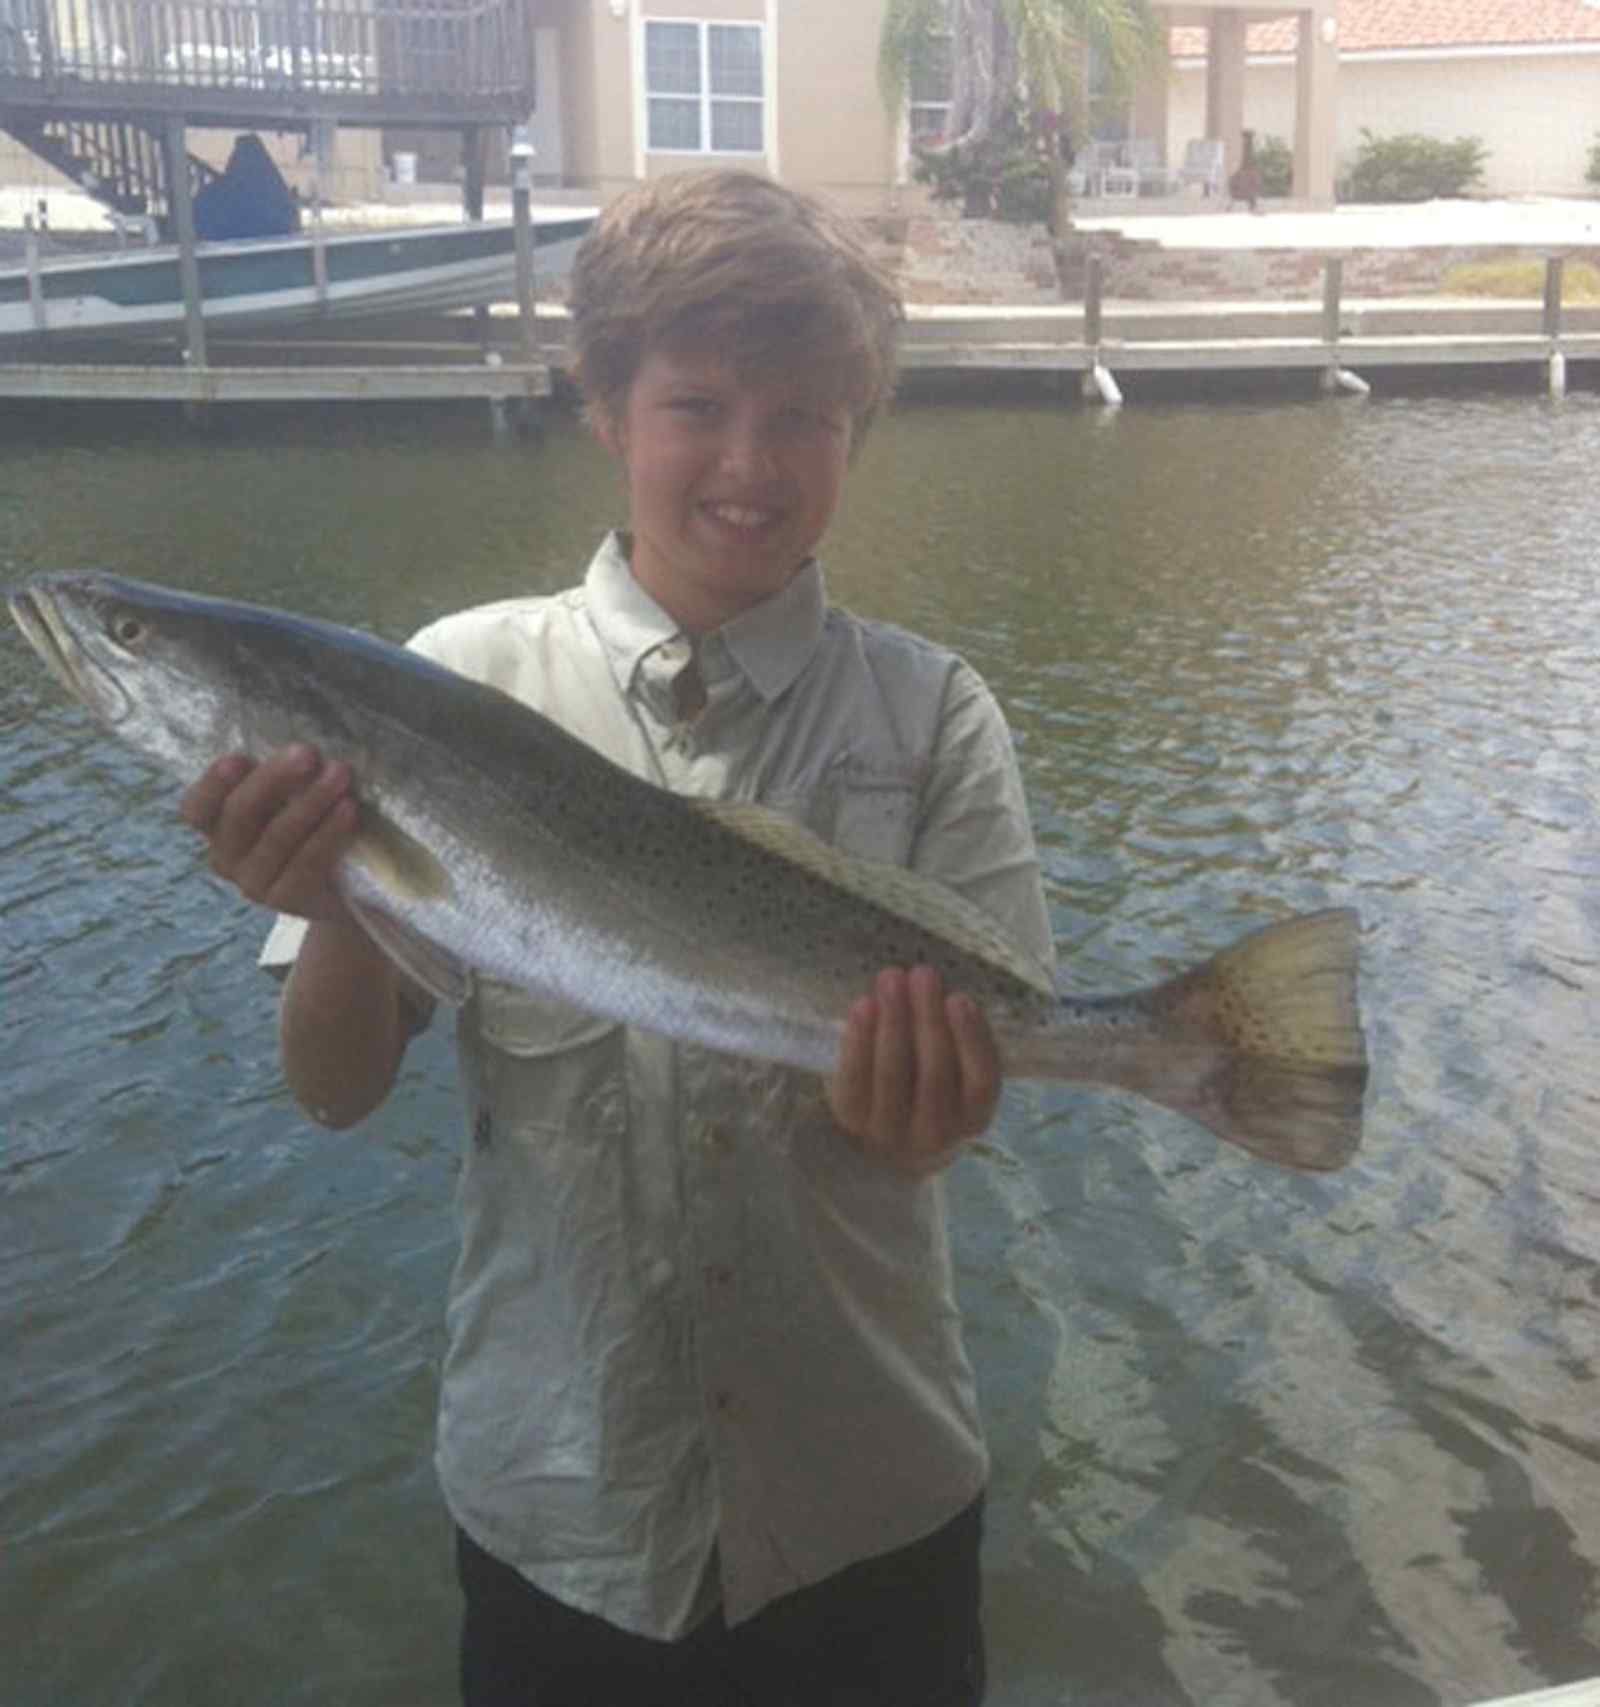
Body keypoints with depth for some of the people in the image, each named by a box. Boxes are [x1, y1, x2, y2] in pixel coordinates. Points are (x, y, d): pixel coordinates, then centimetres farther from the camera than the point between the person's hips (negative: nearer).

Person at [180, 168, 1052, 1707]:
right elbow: (336, 1091, -6)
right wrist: (335, 907, -26)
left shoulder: (930, 714, -6)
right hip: (555, 1494, 0)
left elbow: (969, 1067, -7)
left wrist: (920, 1108, -29)